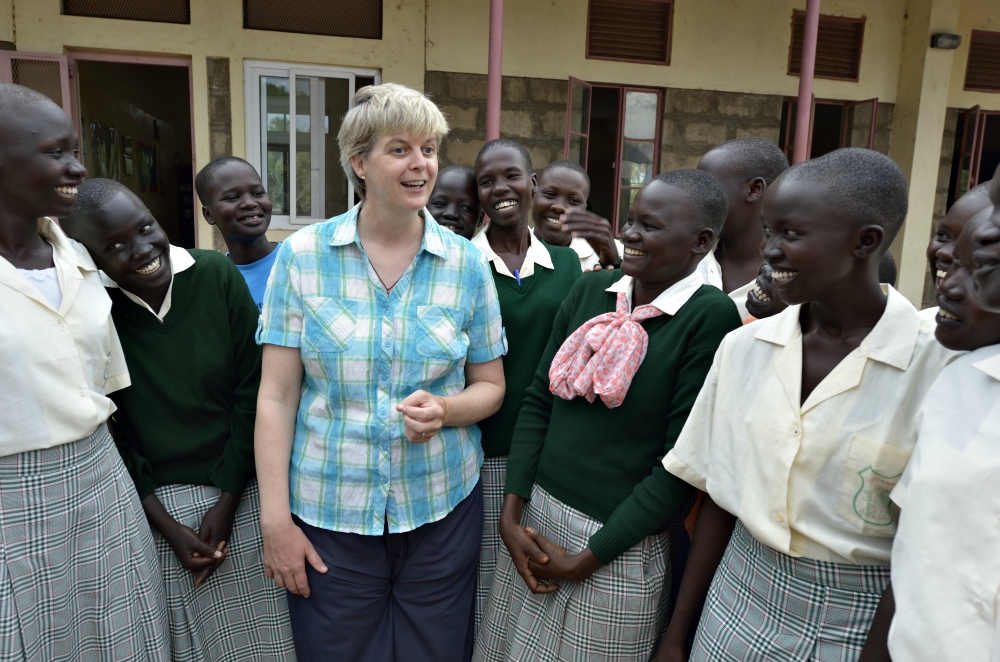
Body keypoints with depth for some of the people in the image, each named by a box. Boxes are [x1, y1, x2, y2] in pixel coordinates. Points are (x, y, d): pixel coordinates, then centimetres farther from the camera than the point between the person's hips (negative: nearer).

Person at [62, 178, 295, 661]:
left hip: (240, 490, 1)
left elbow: (252, 388, -6)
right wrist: (166, 524, -6)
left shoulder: (217, 275, -9)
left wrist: (227, 501, -6)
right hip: (155, 498, 0)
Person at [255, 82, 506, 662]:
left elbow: (490, 387, 5)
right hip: (328, 513, -1)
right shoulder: (302, 255, -5)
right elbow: (277, 396, -4)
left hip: (442, 510, 1)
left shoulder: (466, 262, -2)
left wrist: (445, 409, -17)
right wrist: (275, 520, -5)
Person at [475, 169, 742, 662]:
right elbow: (538, 401, 4)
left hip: (619, 545, -5)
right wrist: (511, 514, -2)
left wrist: (587, 559, -11)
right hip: (535, 518, 5)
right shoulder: (592, 290, 1)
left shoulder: (711, 316, -14)